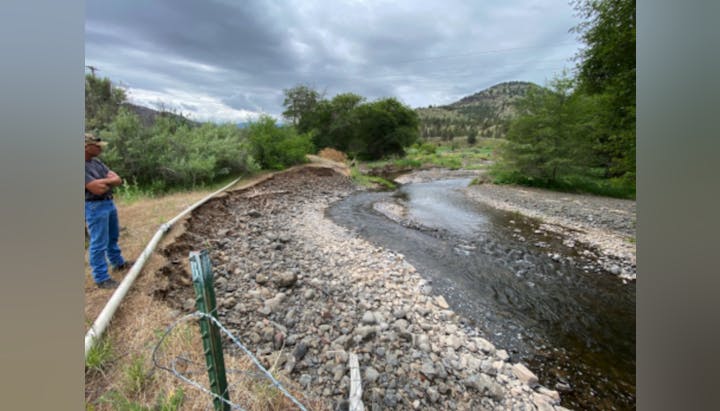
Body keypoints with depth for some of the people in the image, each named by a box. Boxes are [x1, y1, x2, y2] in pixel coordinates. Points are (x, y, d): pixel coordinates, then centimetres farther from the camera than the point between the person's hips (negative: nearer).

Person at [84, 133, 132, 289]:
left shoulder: (97, 162, 6)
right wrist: (109, 181, -4)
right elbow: (98, 189, -23)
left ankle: (118, 263, 38)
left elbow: (118, 179, 2)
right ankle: (101, 278, 8)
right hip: (95, 207, -8)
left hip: (109, 202, 8)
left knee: (113, 237, 21)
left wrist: (102, 182, -17)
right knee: (99, 243, -2)